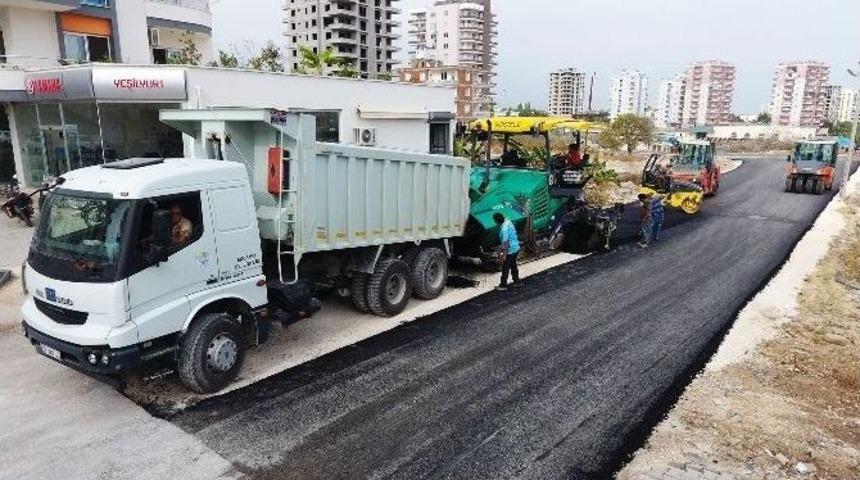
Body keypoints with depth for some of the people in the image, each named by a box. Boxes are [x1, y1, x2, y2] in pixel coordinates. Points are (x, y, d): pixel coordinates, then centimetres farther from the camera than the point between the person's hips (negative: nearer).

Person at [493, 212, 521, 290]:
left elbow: (505, 242, -27)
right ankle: (516, 281, 37)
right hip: (516, 248, 9)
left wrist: (504, 254, -21)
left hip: (510, 251, -9)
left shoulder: (504, 229, -27)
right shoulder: (508, 222, 1)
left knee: (505, 268, 5)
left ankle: (503, 285, 16)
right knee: (513, 265, 24)